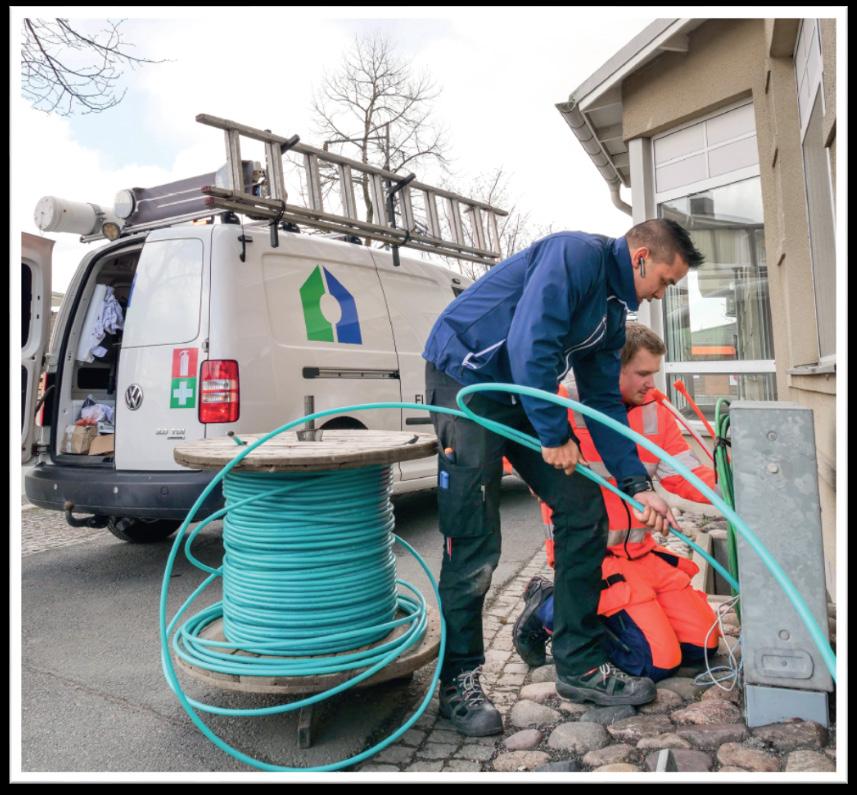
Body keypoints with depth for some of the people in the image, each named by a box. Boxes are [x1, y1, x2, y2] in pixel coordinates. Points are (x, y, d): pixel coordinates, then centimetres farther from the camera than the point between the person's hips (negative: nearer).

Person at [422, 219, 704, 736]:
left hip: (527, 396, 9)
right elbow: (530, 342, -26)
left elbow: (606, 404, 15)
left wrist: (639, 486, 9)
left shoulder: (613, 314, 14)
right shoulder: (578, 254, -14)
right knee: (473, 544, -7)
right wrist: (555, 435, -19)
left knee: (585, 512, 4)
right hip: (467, 380, -9)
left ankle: (580, 664, 17)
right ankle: (459, 681, 12)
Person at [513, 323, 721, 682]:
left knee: (702, 643, 9)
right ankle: (549, 609, 5)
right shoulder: (567, 406, -14)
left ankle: (596, 612, 20)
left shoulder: (655, 413, 7)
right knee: (658, 661, -10)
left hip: (640, 551, 8)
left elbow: (686, 476, 4)